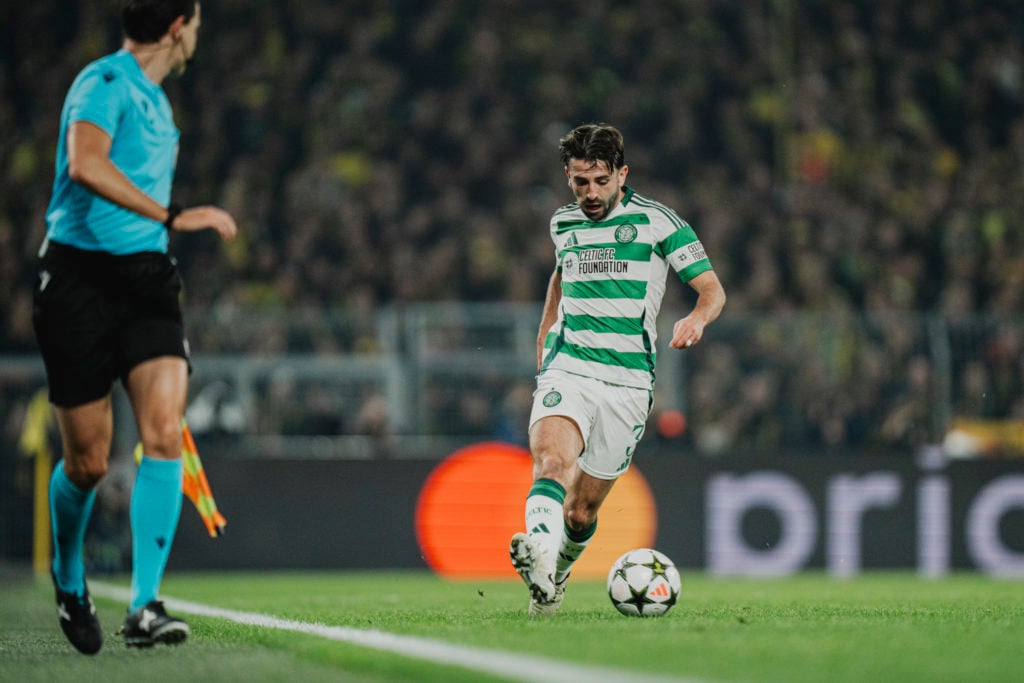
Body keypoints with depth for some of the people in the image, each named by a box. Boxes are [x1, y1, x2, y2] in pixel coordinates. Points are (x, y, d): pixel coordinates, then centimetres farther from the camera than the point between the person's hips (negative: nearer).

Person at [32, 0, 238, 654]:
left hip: (146, 278, 7)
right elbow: (85, 163, -30)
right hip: (81, 276, -6)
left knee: (164, 433, -16)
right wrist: (172, 216, -33)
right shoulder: (105, 82, -10)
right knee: (88, 463, 2)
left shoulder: (155, 98, 19)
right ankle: (69, 576, 32)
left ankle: (144, 607, -20)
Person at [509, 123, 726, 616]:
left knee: (582, 509, 4)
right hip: (568, 367, 2)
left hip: (628, 381, -2)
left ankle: (556, 575, 33)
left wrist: (697, 318, -25)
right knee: (552, 459, -29)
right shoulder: (563, 223, 12)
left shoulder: (656, 220, -2)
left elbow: (712, 289, -3)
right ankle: (539, 559, -52)